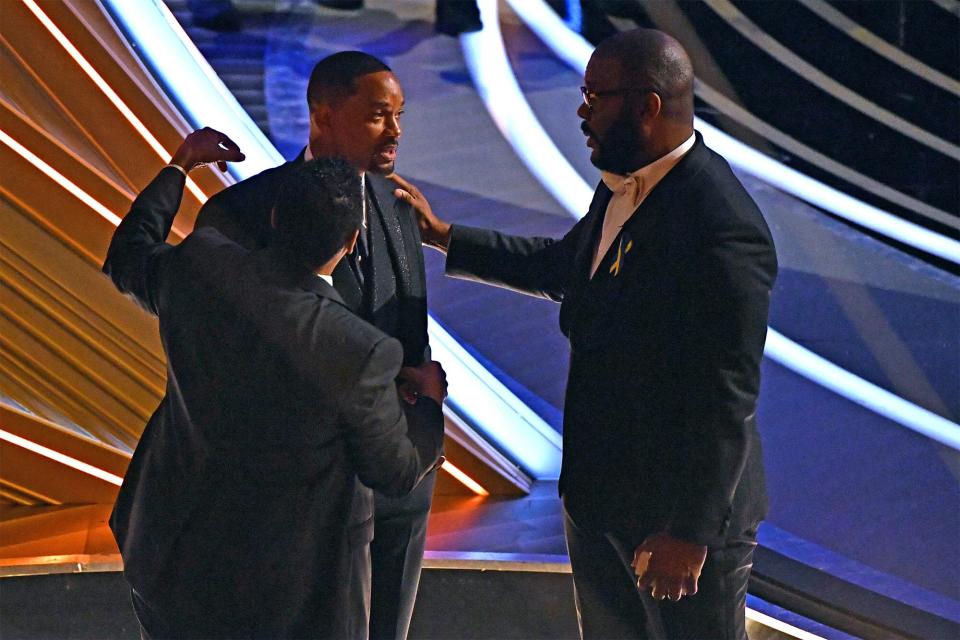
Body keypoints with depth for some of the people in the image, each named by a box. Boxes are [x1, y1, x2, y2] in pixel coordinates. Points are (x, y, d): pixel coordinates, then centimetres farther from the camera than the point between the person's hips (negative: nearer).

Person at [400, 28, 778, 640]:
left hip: (686, 510, -9)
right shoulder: (621, 188, 1)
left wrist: (690, 533, -23)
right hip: (599, 496, 9)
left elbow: (728, 399, -25)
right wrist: (441, 234, 19)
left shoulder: (723, 232, -27)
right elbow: (559, 267, 21)